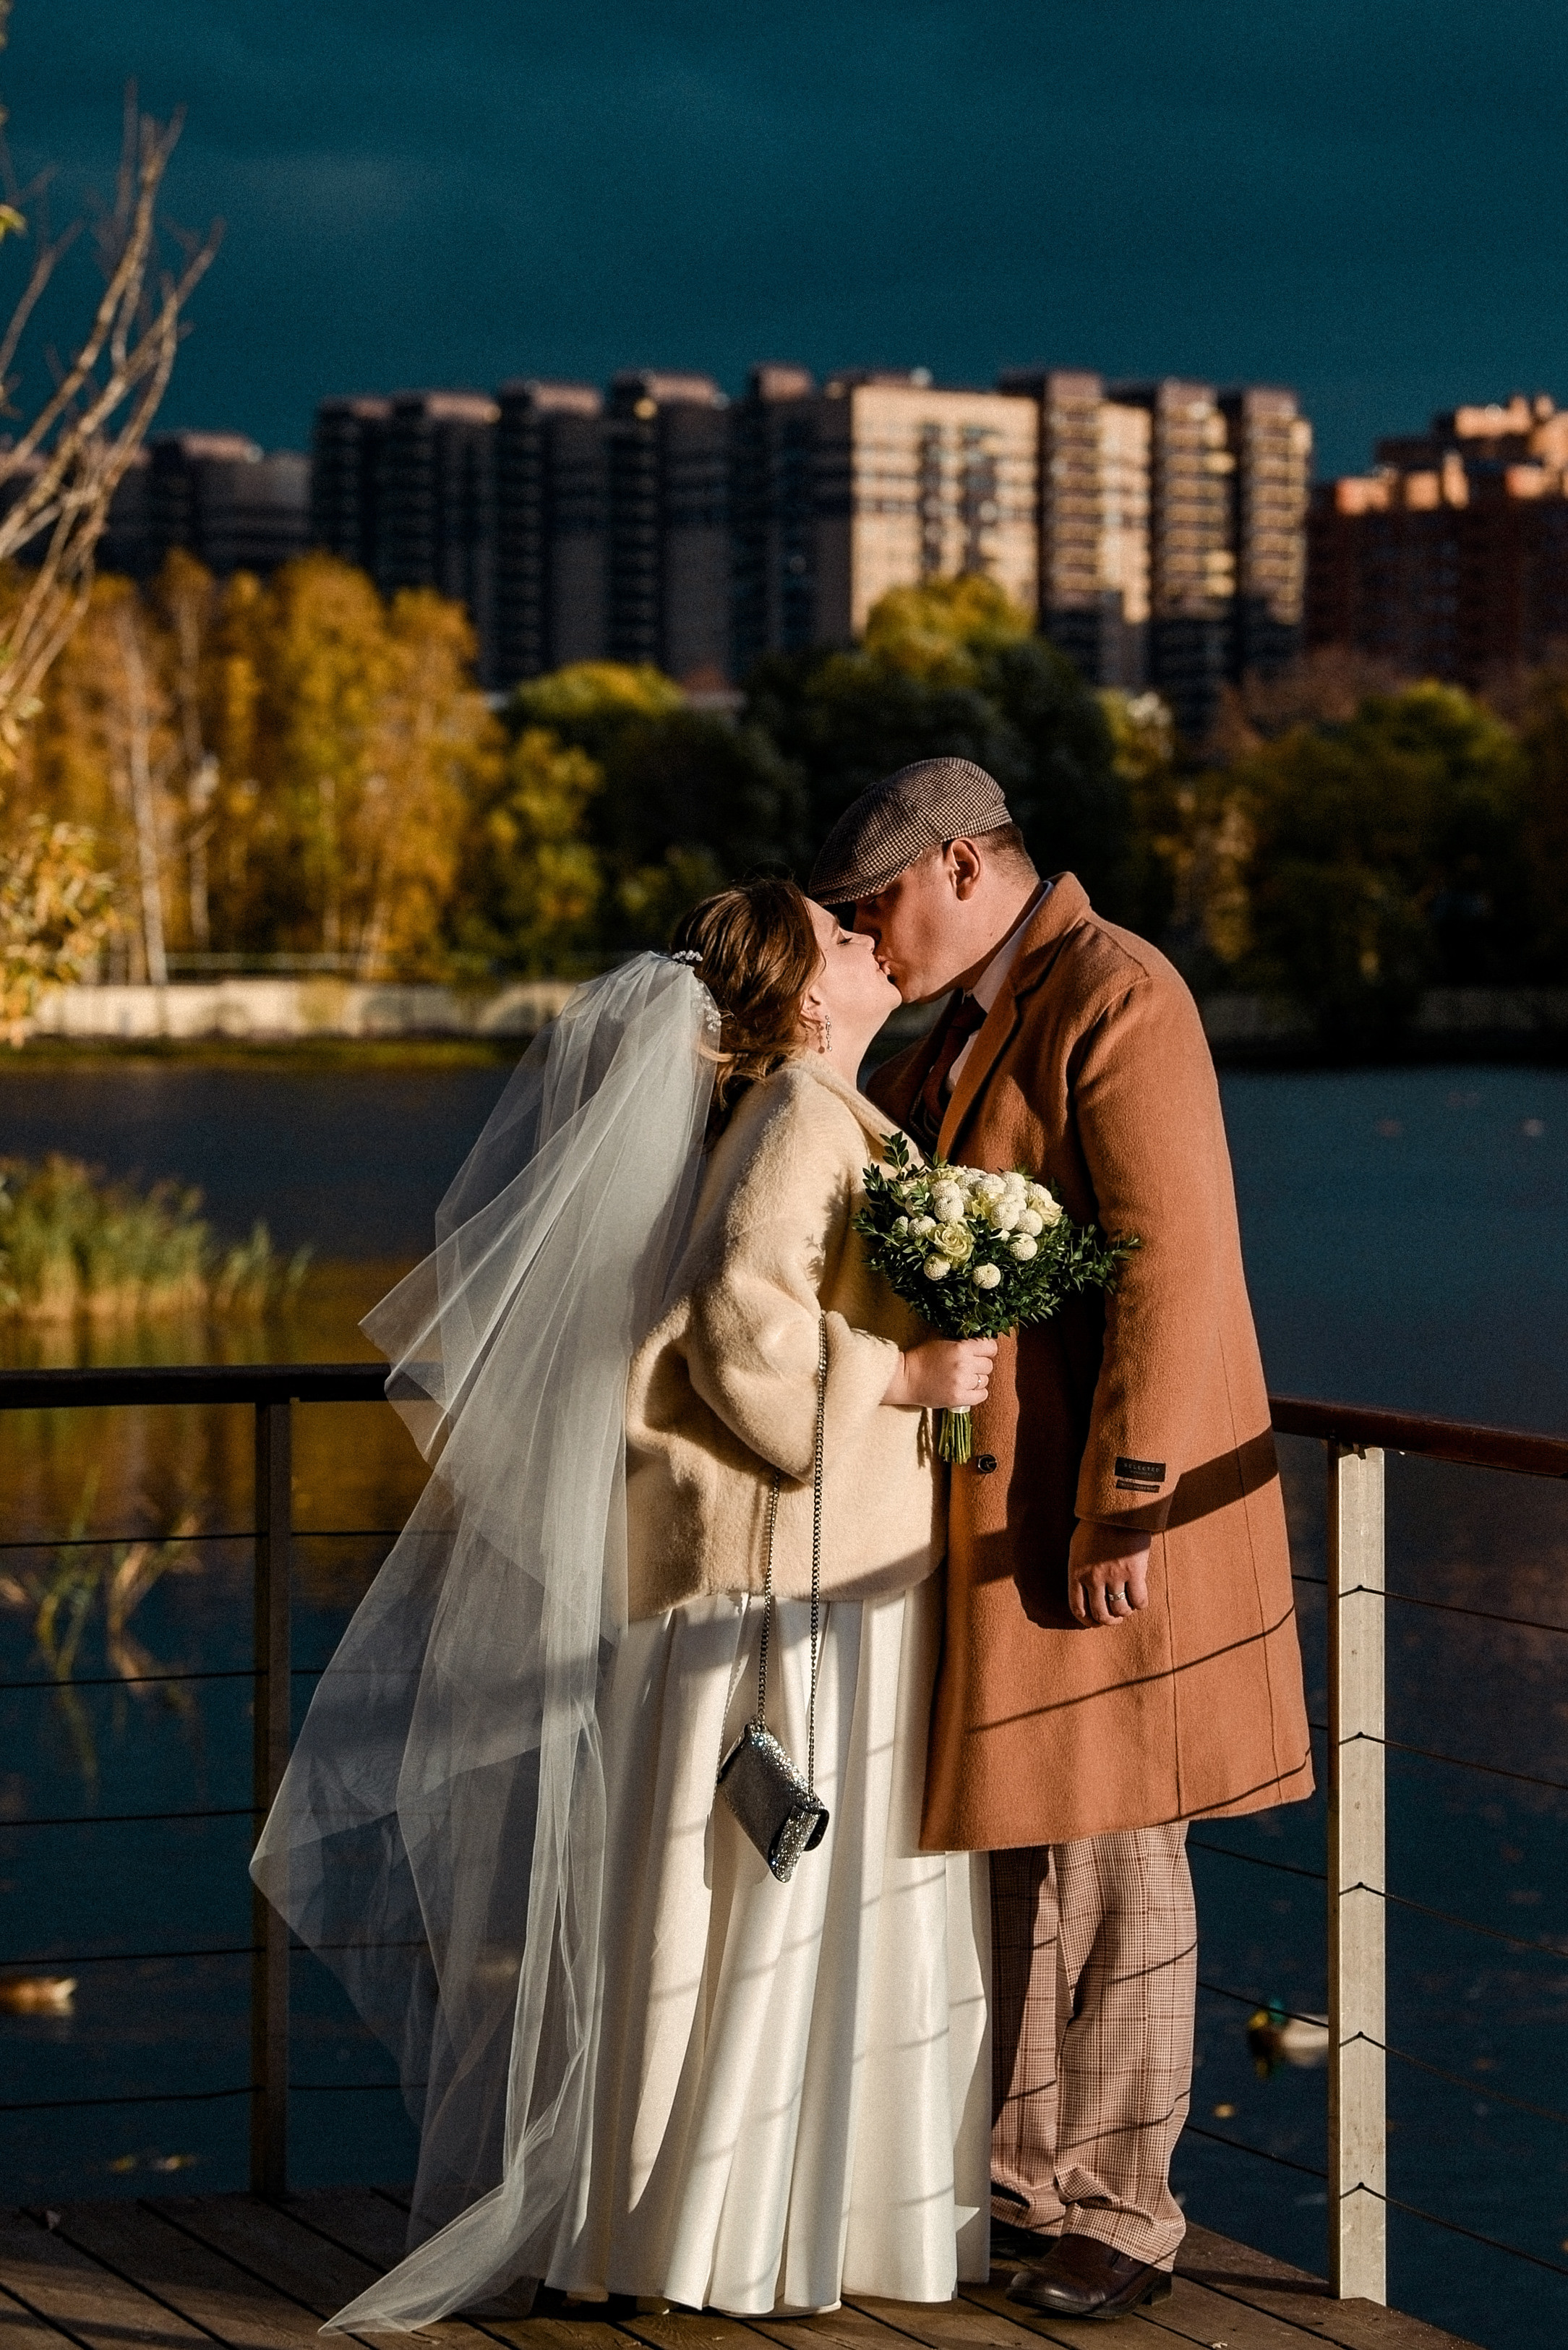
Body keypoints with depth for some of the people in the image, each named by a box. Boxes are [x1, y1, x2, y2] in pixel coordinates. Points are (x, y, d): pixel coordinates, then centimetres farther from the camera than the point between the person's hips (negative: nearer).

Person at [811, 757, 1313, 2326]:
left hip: (1108, 1507, -10)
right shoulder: (974, 1020, 15)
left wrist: (1123, 1509, -24)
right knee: (1006, 1840, 13)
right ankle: (1022, 2175, 23)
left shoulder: (1116, 1002, -17)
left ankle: (1121, 2216, 7)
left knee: (1108, 1857, -2)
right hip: (994, 1501, 10)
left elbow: (1174, 1264, -22)